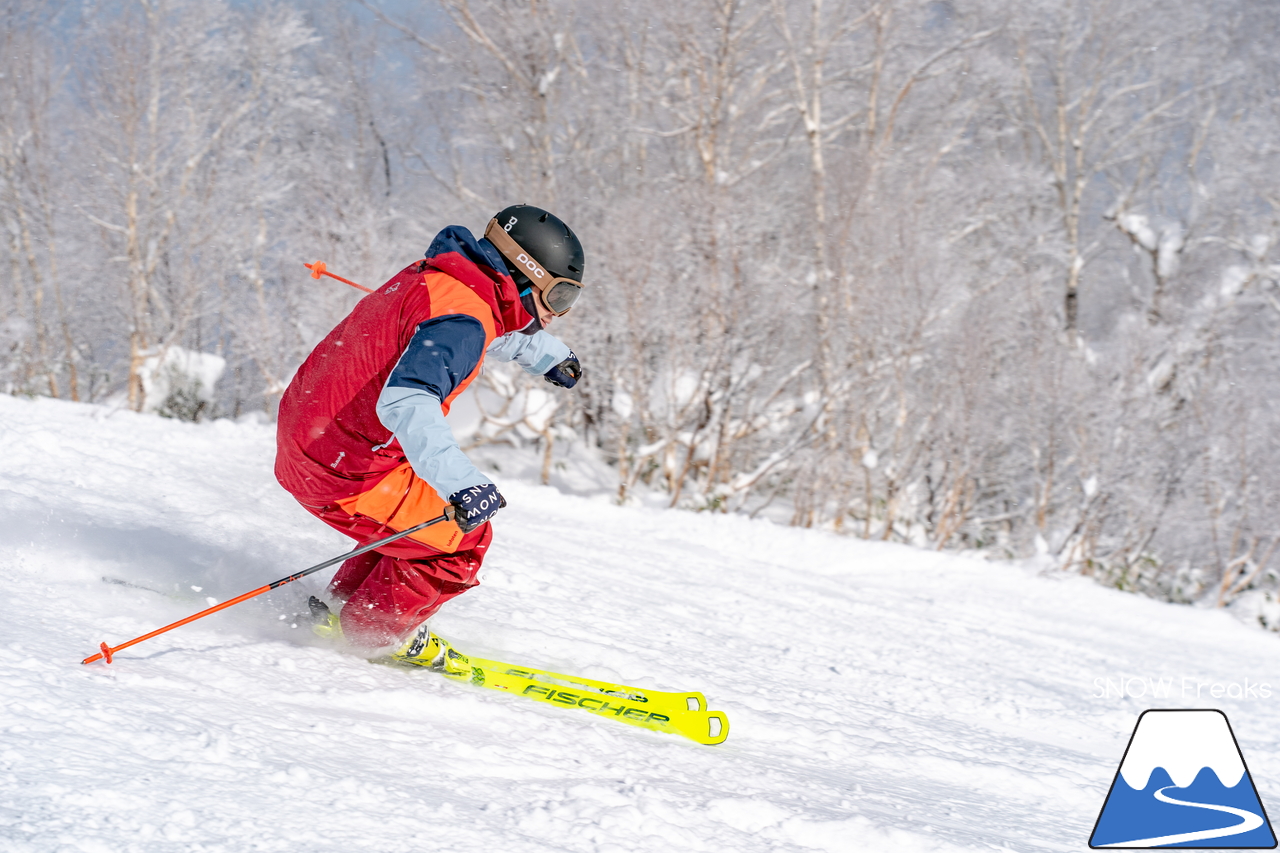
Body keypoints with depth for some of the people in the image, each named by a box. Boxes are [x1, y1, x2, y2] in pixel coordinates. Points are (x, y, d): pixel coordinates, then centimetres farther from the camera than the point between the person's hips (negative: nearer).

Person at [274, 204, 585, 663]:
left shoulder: (443, 275, 9)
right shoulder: (462, 317, -24)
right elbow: (407, 402, -40)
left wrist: (548, 354, 46)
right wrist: (462, 483, -49)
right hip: (344, 471, -10)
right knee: (463, 540, 1)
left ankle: (341, 604, 31)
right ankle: (374, 630, 15)